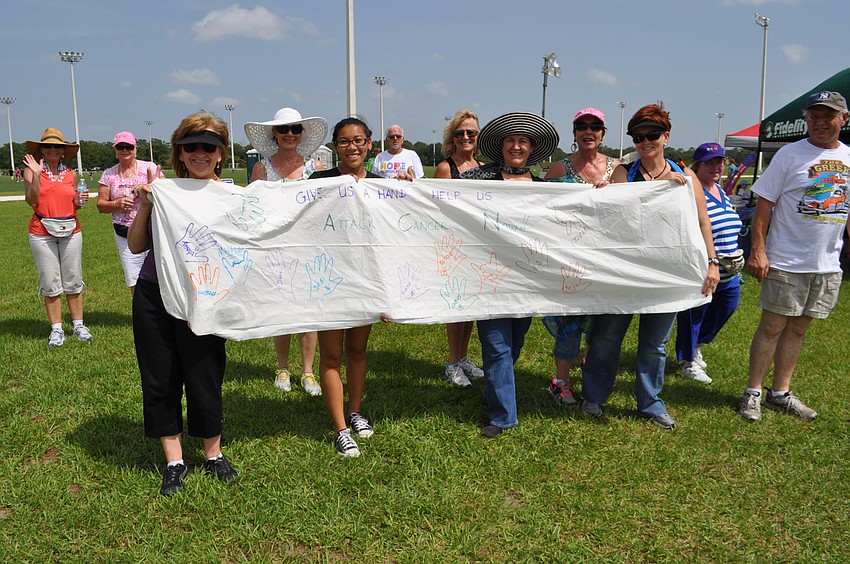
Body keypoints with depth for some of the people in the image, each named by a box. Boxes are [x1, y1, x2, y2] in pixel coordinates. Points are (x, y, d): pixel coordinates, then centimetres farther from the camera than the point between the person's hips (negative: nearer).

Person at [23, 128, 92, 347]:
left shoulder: (71, 174, 10)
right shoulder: (32, 170, 1)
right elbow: (31, 201, -11)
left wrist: (80, 201, -2)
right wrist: (36, 174, -18)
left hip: (70, 231, 3)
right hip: (42, 233, -2)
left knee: (73, 281, 6)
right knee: (50, 283, 1)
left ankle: (78, 325, 17)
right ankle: (56, 329, 11)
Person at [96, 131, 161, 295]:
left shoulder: (149, 168, 2)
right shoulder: (109, 174, 8)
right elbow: (101, 205, 8)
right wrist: (117, 204, -11)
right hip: (124, 234, 3)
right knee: (133, 281, 7)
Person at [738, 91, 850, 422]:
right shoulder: (790, 155, -6)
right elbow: (764, 204, -7)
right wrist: (758, 251, -14)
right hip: (786, 262, -5)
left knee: (798, 329, 12)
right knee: (772, 326, 1)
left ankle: (781, 393, 23)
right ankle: (753, 392, 12)